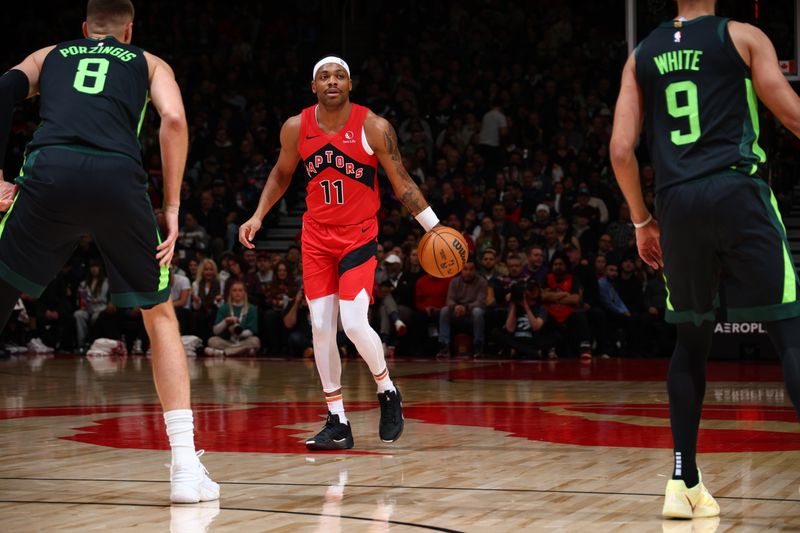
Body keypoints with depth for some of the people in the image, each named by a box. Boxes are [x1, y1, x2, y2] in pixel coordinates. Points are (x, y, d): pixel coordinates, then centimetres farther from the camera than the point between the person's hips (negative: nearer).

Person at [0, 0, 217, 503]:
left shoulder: (48, 56, 33)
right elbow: (174, 120, 9)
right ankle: (186, 466, 9)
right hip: (119, 179, 0)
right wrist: (172, 208, 11)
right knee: (161, 315, 17)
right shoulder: (149, 63, 29)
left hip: (49, 173, 0)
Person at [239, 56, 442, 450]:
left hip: (359, 235, -3)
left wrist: (434, 228, -9)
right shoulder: (296, 128, -3)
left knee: (353, 323, -17)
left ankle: (387, 391, 11)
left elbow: (401, 182, -5)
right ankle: (337, 424, 7)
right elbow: (281, 174, 16)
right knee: (321, 327, -1)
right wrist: (257, 217, 9)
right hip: (316, 236, 4)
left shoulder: (373, 128, -12)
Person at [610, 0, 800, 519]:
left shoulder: (642, 56, 16)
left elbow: (621, 149, 11)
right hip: (737, 189, -4)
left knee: (693, 339, 17)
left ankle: (684, 482, 13)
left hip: (678, 203, 4)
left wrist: (643, 221, 20)